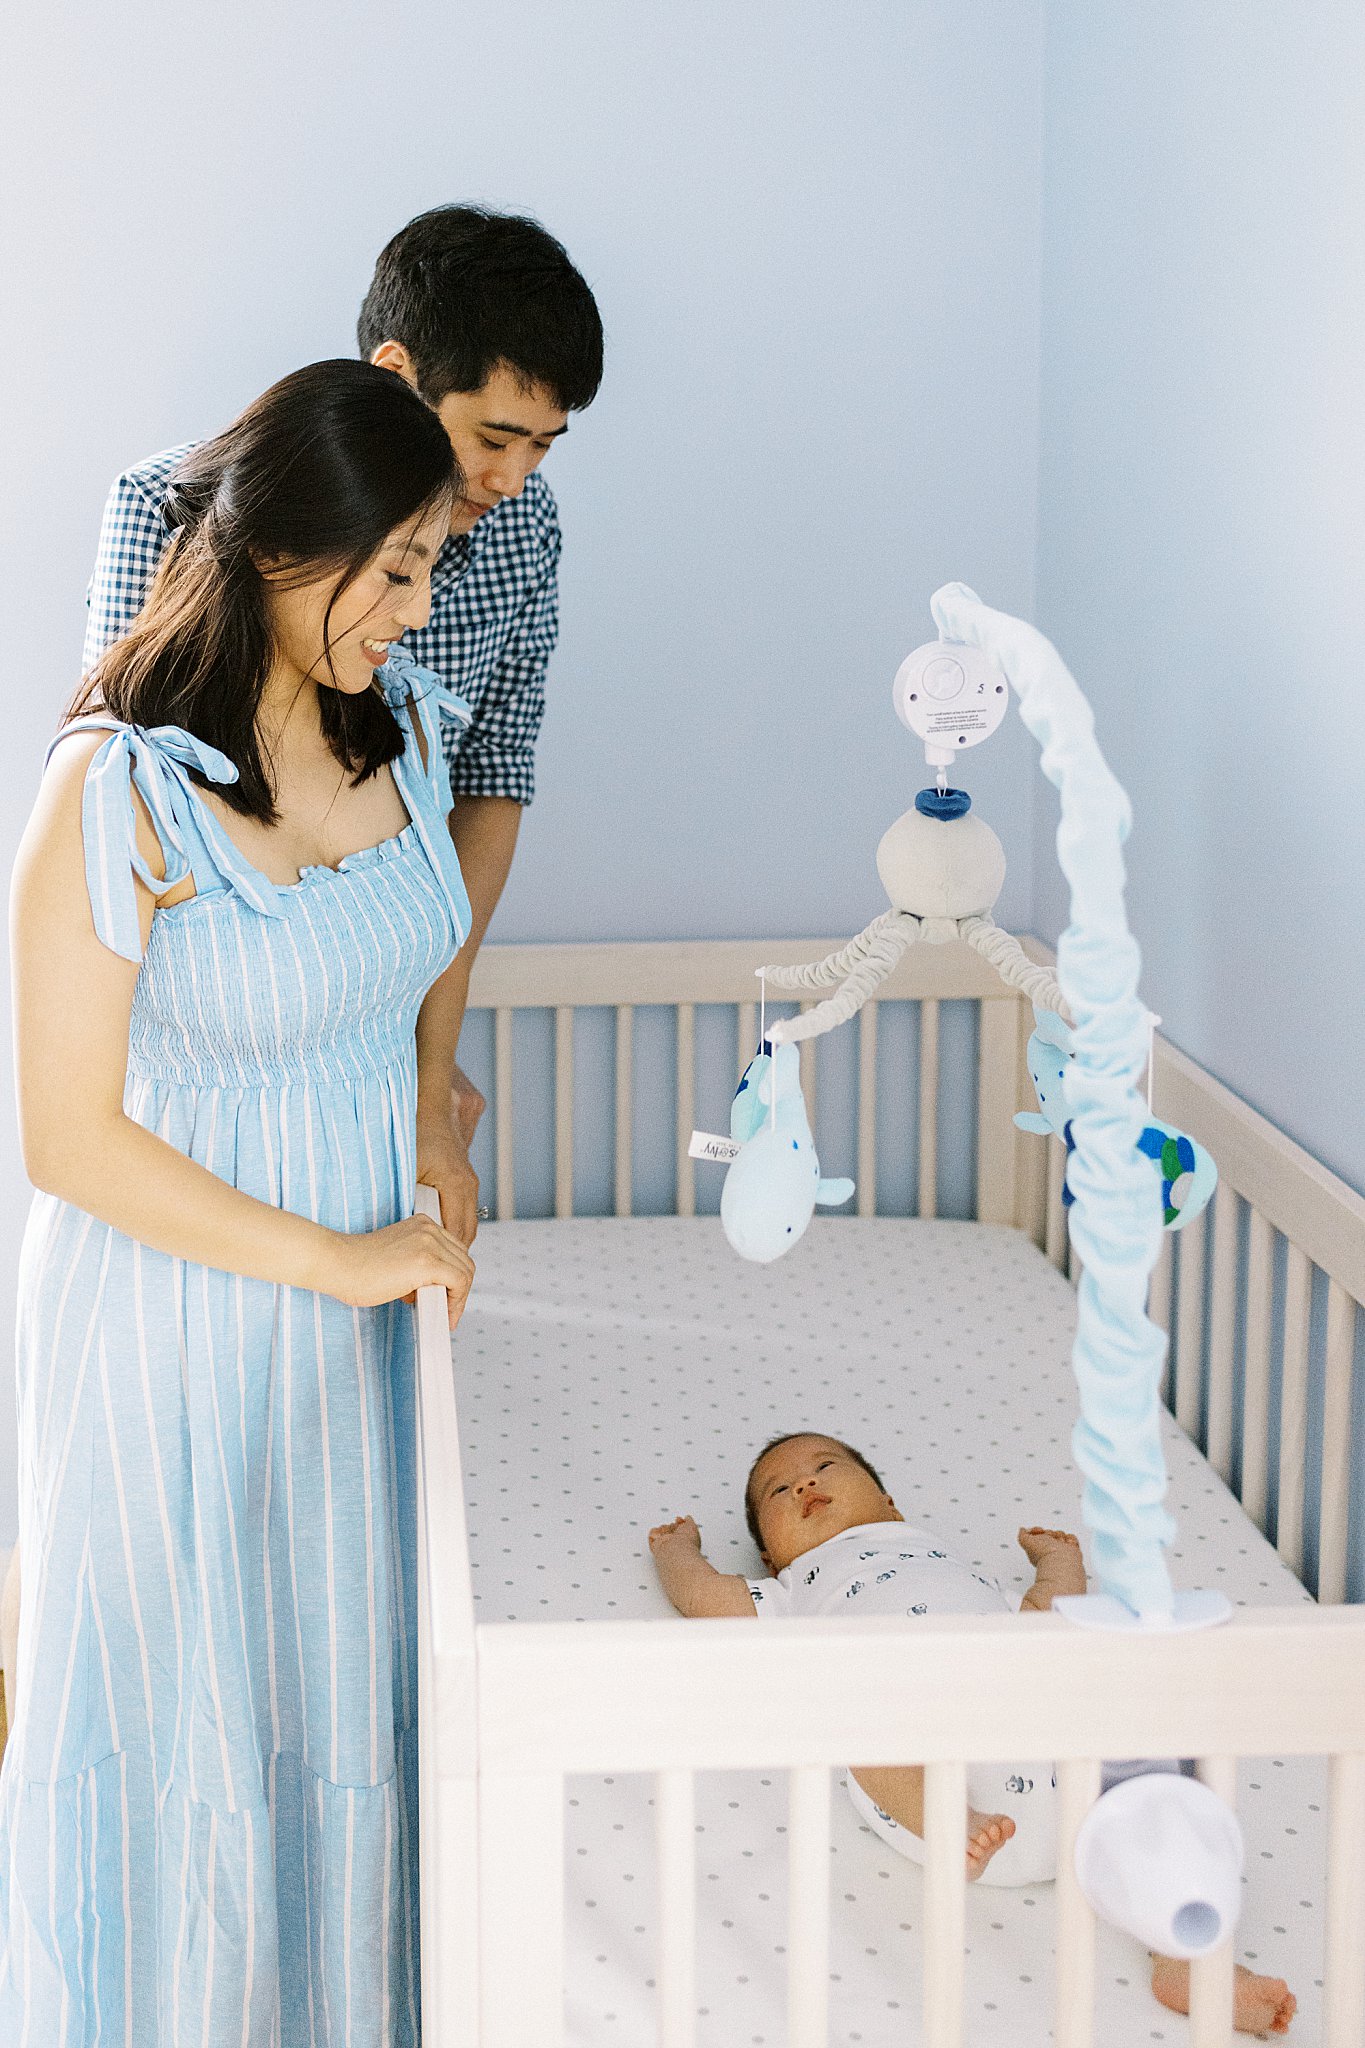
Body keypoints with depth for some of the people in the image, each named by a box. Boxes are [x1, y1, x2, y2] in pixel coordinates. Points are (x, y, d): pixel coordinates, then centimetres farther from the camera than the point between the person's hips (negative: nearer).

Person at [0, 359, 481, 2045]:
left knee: (350, 1670, 20)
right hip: (177, 1298, -6)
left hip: (361, 1282, 6)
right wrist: (333, 1258, -18)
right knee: (183, 1701, 11)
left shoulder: (399, 721, -4)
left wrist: (428, 1135, 8)